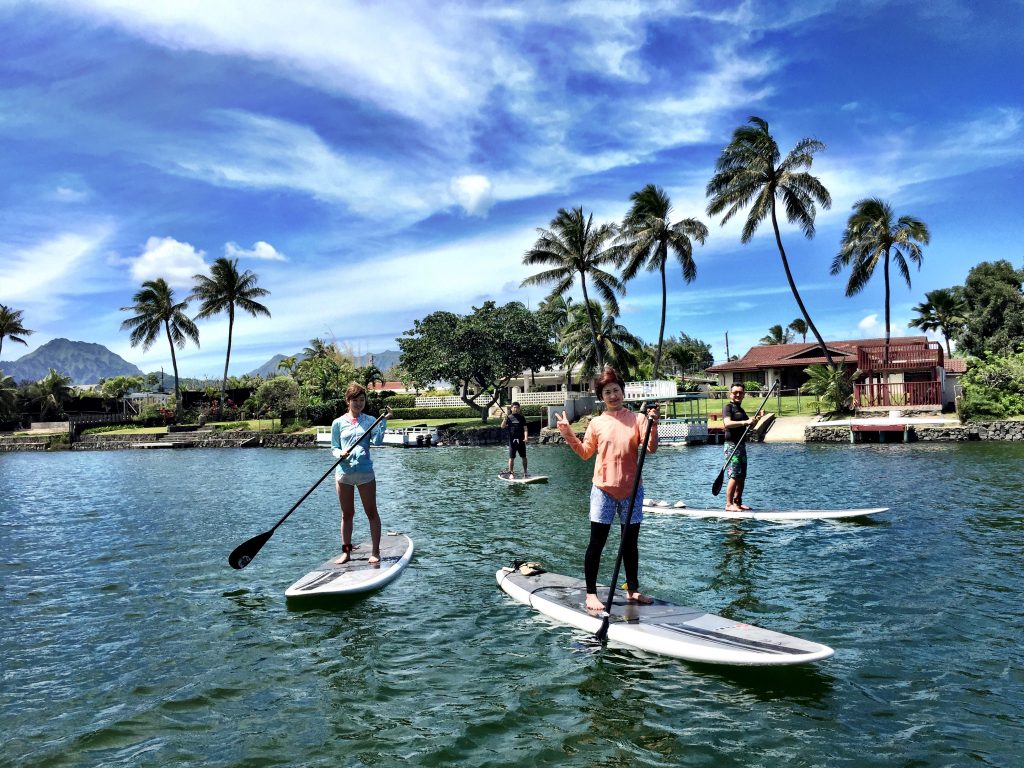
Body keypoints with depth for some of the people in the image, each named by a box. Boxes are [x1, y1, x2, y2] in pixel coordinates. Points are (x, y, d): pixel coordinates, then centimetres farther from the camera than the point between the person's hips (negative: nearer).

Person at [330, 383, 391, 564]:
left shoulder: (370, 420, 5)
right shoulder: (338, 423, 6)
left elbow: (377, 441, -9)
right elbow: (334, 448, 8)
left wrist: (383, 421, -12)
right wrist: (340, 453, -13)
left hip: (365, 471, -1)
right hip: (344, 472, 1)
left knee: (371, 512, 3)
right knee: (347, 514, 10)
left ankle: (376, 551, 10)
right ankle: (346, 551, 20)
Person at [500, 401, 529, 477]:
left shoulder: (521, 417, 6)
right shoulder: (508, 417, 4)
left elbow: (525, 428, 0)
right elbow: (502, 427, -6)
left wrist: (525, 437, -14)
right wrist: (505, 419, -23)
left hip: (521, 440, 1)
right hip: (512, 440, -1)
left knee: (524, 457, 7)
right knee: (511, 457, 0)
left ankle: (525, 472, 17)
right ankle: (511, 473, 7)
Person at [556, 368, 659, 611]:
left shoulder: (637, 418, 0)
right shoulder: (597, 423, 3)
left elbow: (651, 448, -8)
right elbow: (585, 453, 7)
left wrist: (653, 426, -24)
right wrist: (568, 434, -3)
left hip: (631, 490, 1)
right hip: (604, 489, -1)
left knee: (630, 543, 13)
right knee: (596, 543, 0)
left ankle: (633, 590, 27)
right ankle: (591, 593, 9)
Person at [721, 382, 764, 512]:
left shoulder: (740, 409, 21)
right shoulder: (728, 407, -7)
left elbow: (750, 426, 26)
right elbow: (727, 423, -25)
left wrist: (757, 418, 8)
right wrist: (745, 422, -34)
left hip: (741, 445, 9)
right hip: (732, 445, -9)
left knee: (742, 477, 10)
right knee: (734, 476, -13)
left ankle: (738, 502, 17)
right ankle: (729, 504, -12)